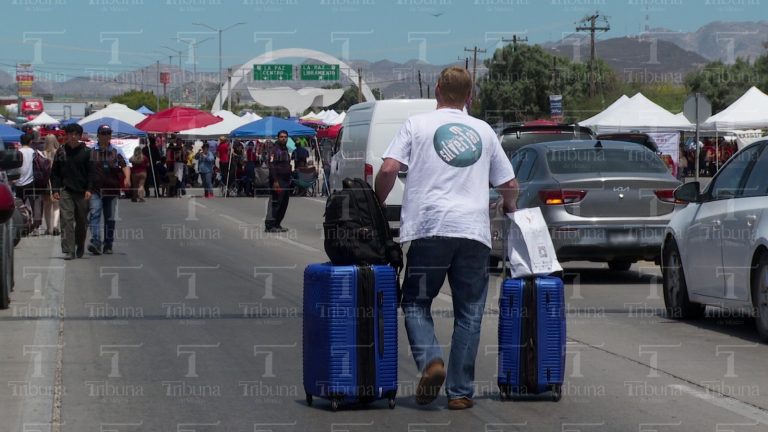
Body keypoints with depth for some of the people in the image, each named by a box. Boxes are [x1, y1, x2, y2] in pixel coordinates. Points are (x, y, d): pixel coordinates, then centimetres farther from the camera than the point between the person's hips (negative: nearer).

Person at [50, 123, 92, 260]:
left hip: (82, 192, 0)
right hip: (65, 191, 0)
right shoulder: (61, 151, 7)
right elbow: (54, 172, 10)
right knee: (67, 220, -10)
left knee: (81, 222, 9)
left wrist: (88, 189, -9)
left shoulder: (86, 152, 2)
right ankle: (69, 251, -14)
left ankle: (80, 248, 27)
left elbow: (90, 172, 1)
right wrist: (55, 190, 2)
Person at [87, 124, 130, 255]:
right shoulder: (90, 151, 4)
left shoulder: (116, 151, 7)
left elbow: (125, 165, -1)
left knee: (110, 218, 8)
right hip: (95, 189, -2)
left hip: (112, 189, 2)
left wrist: (127, 178, -21)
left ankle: (108, 245, 17)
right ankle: (95, 242, -26)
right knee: (94, 215, -16)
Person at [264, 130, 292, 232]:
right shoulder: (275, 149, -10)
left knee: (284, 204, 8)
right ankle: (269, 225, -10)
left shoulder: (285, 149, 18)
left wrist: (289, 179, 19)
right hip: (278, 181, -9)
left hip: (286, 181, 9)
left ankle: (277, 224, 14)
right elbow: (272, 166, -16)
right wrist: (275, 181, -22)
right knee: (275, 203, -10)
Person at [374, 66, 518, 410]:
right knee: (468, 314, 8)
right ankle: (460, 392, 5)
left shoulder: (417, 125, 6)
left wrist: (378, 204, 13)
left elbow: (388, 169, -5)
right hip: (475, 232, 2)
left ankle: (430, 360, -15)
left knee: (416, 302, 11)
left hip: (430, 229, -2)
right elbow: (509, 184, 20)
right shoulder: (483, 131, 15)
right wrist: (510, 208, 41)